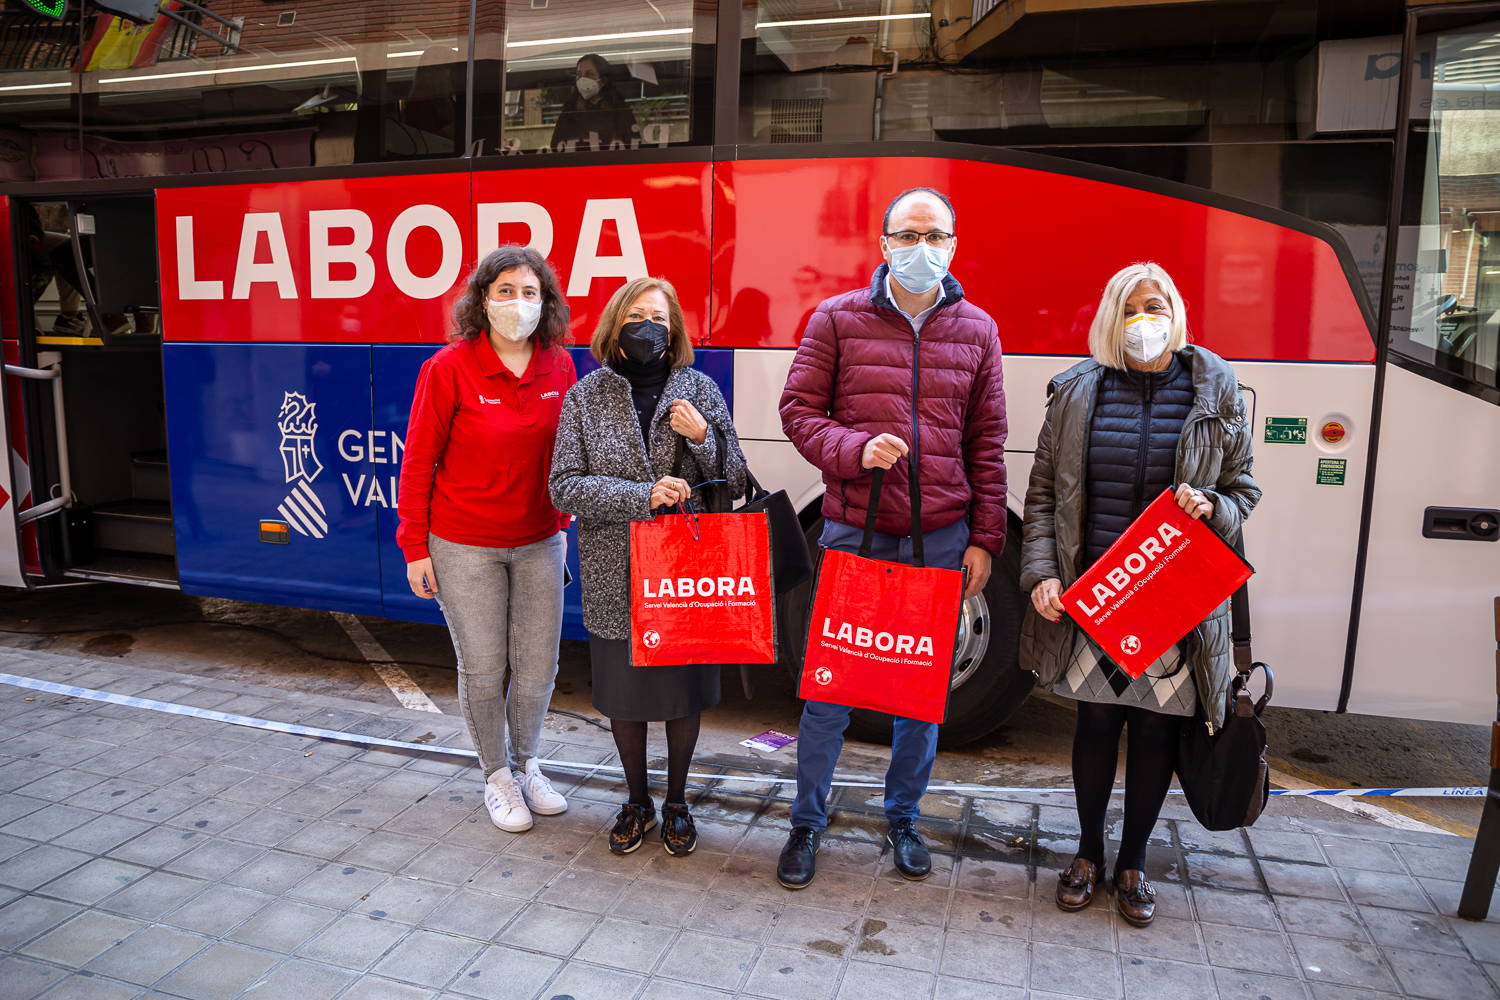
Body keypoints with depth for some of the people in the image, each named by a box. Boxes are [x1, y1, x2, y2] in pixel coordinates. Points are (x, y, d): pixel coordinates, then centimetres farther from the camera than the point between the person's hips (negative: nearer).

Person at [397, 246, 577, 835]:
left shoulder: (559, 367, -2)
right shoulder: (450, 368, -12)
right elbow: (418, 461, -7)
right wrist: (414, 547, -7)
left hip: (538, 543, 3)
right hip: (464, 546, -3)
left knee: (538, 665, 10)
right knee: (483, 669, 8)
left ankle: (526, 764, 35)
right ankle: (497, 776, 30)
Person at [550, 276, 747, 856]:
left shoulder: (700, 392, 1)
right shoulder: (587, 396, -1)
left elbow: (733, 485, 2)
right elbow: (565, 486, -8)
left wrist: (702, 437, -17)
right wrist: (643, 495, -19)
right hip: (615, 575, 0)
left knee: (684, 689, 11)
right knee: (623, 691, 13)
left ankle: (676, 802, 34)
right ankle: (637, 801, 36)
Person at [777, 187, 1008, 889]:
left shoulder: (976, 330, 8)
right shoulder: (838, 318, 2)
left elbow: (986, 444, 9)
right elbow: (798, 409, 1)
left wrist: (984, 538, 5)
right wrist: (856, 448, -18)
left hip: (940, 539, 2)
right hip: (853, 533, -2)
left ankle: (902, 817, 33)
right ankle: (807, 822, 25)